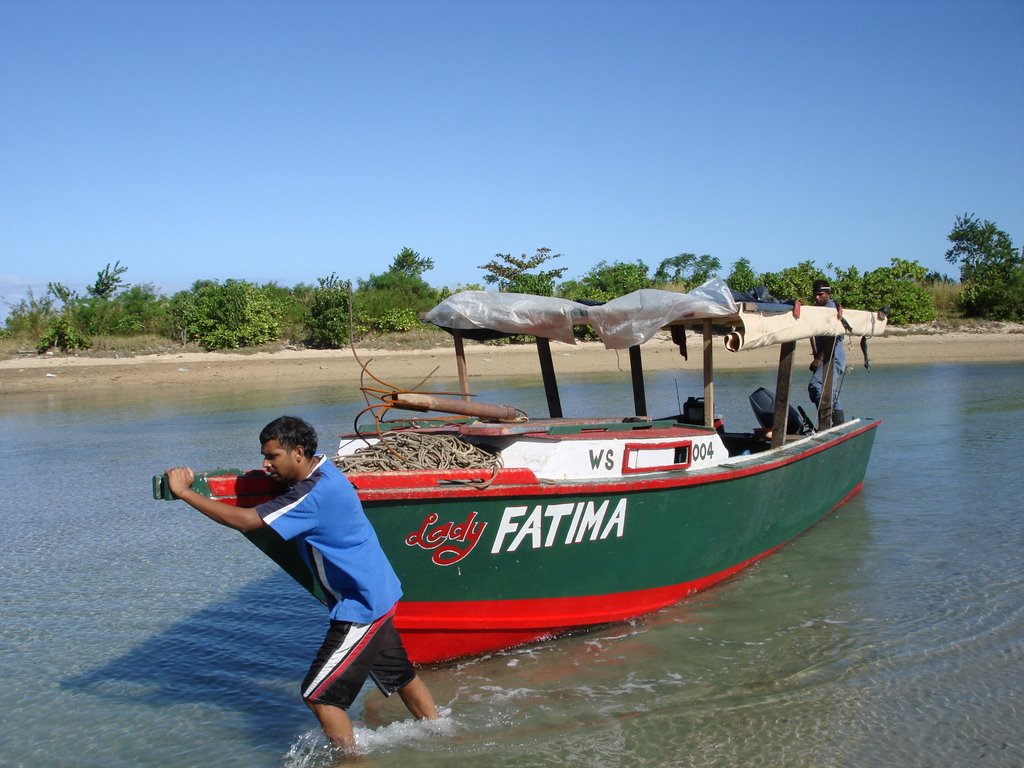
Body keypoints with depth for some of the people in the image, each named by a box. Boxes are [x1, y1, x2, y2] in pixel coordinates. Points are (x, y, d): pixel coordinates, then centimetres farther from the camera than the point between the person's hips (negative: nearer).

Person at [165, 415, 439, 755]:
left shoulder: (312, 496, -27)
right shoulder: (321, 465, 2)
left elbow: (245, 520, -30)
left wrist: (185, 493, -24)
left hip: (361, 606, -10)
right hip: (376, 594, 10)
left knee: (320, 694, -3)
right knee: (400, 675, 24)